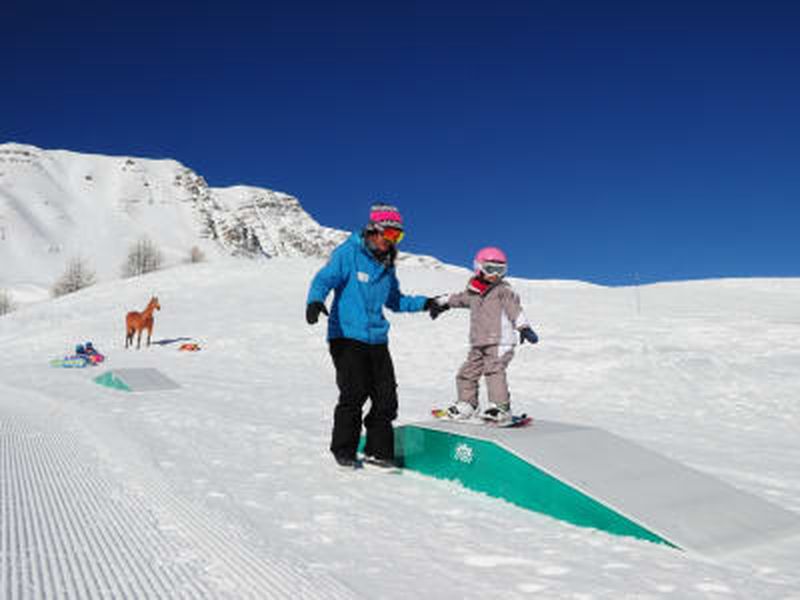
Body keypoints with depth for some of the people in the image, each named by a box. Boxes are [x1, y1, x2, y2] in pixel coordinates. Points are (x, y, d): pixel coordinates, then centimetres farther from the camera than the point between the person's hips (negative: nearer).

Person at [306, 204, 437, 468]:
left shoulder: (387, 264, 16)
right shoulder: (348, 253, -3)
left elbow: (395, 300, 27)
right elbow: (325, 278, -13)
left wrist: (424, 303, 17)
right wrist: (315, 300, -33)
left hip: (377, 339, 6)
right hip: (347, 336, -6)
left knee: (386, 396, 1)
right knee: (354, 394, -12)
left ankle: (378, 450, 17)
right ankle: (344, 450, 6)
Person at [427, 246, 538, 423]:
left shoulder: (504, 291, -4)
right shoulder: (474, 291, 13)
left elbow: (515, 309, -16)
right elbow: (460, 298, 32)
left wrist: (524, 328, -28)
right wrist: (442, 303, 41)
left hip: (500, 343, -7)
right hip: (478, 344, 7)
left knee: (494, 370, -22)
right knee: (467, 373, 13)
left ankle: (501, 407, -19)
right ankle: (466, 404, 30)